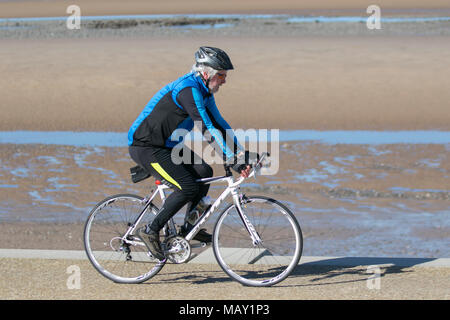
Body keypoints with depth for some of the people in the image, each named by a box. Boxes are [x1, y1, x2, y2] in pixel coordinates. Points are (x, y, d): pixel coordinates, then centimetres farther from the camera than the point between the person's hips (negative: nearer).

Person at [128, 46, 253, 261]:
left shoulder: (204, 91, 7)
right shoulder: (189, 90, -25)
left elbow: (219, 124, 14)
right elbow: (207, 130, -30)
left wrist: (241, 153, 4)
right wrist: (233, 161, -32)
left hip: (166, 145, 10)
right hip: (145, 147, -10)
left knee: (203, 172, 0)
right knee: (187, 188, -17)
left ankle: (189, 227, 11)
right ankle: (151, 231, -6)